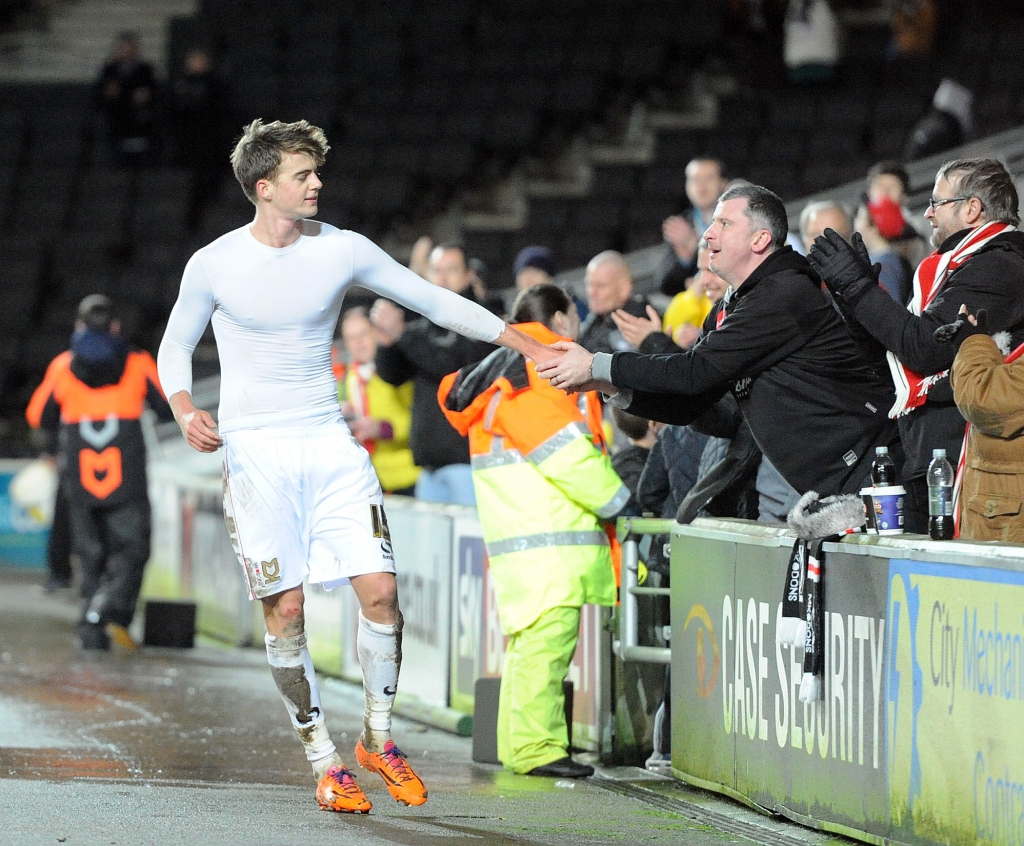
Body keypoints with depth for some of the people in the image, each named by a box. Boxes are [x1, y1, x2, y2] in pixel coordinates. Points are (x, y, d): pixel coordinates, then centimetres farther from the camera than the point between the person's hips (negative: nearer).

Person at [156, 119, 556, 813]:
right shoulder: (213, 265, -5)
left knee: (380, 589, -8)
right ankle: (323, 762, 8)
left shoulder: (342, 251, 0)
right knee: (285, 608, -5)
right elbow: (176, 346, 8)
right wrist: (185, 410, -12)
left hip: (329, 442, 2)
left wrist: (530, 348, 6)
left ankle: (378, 737, 12)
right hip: (254, 450, -2)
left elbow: (434, 301, 8)